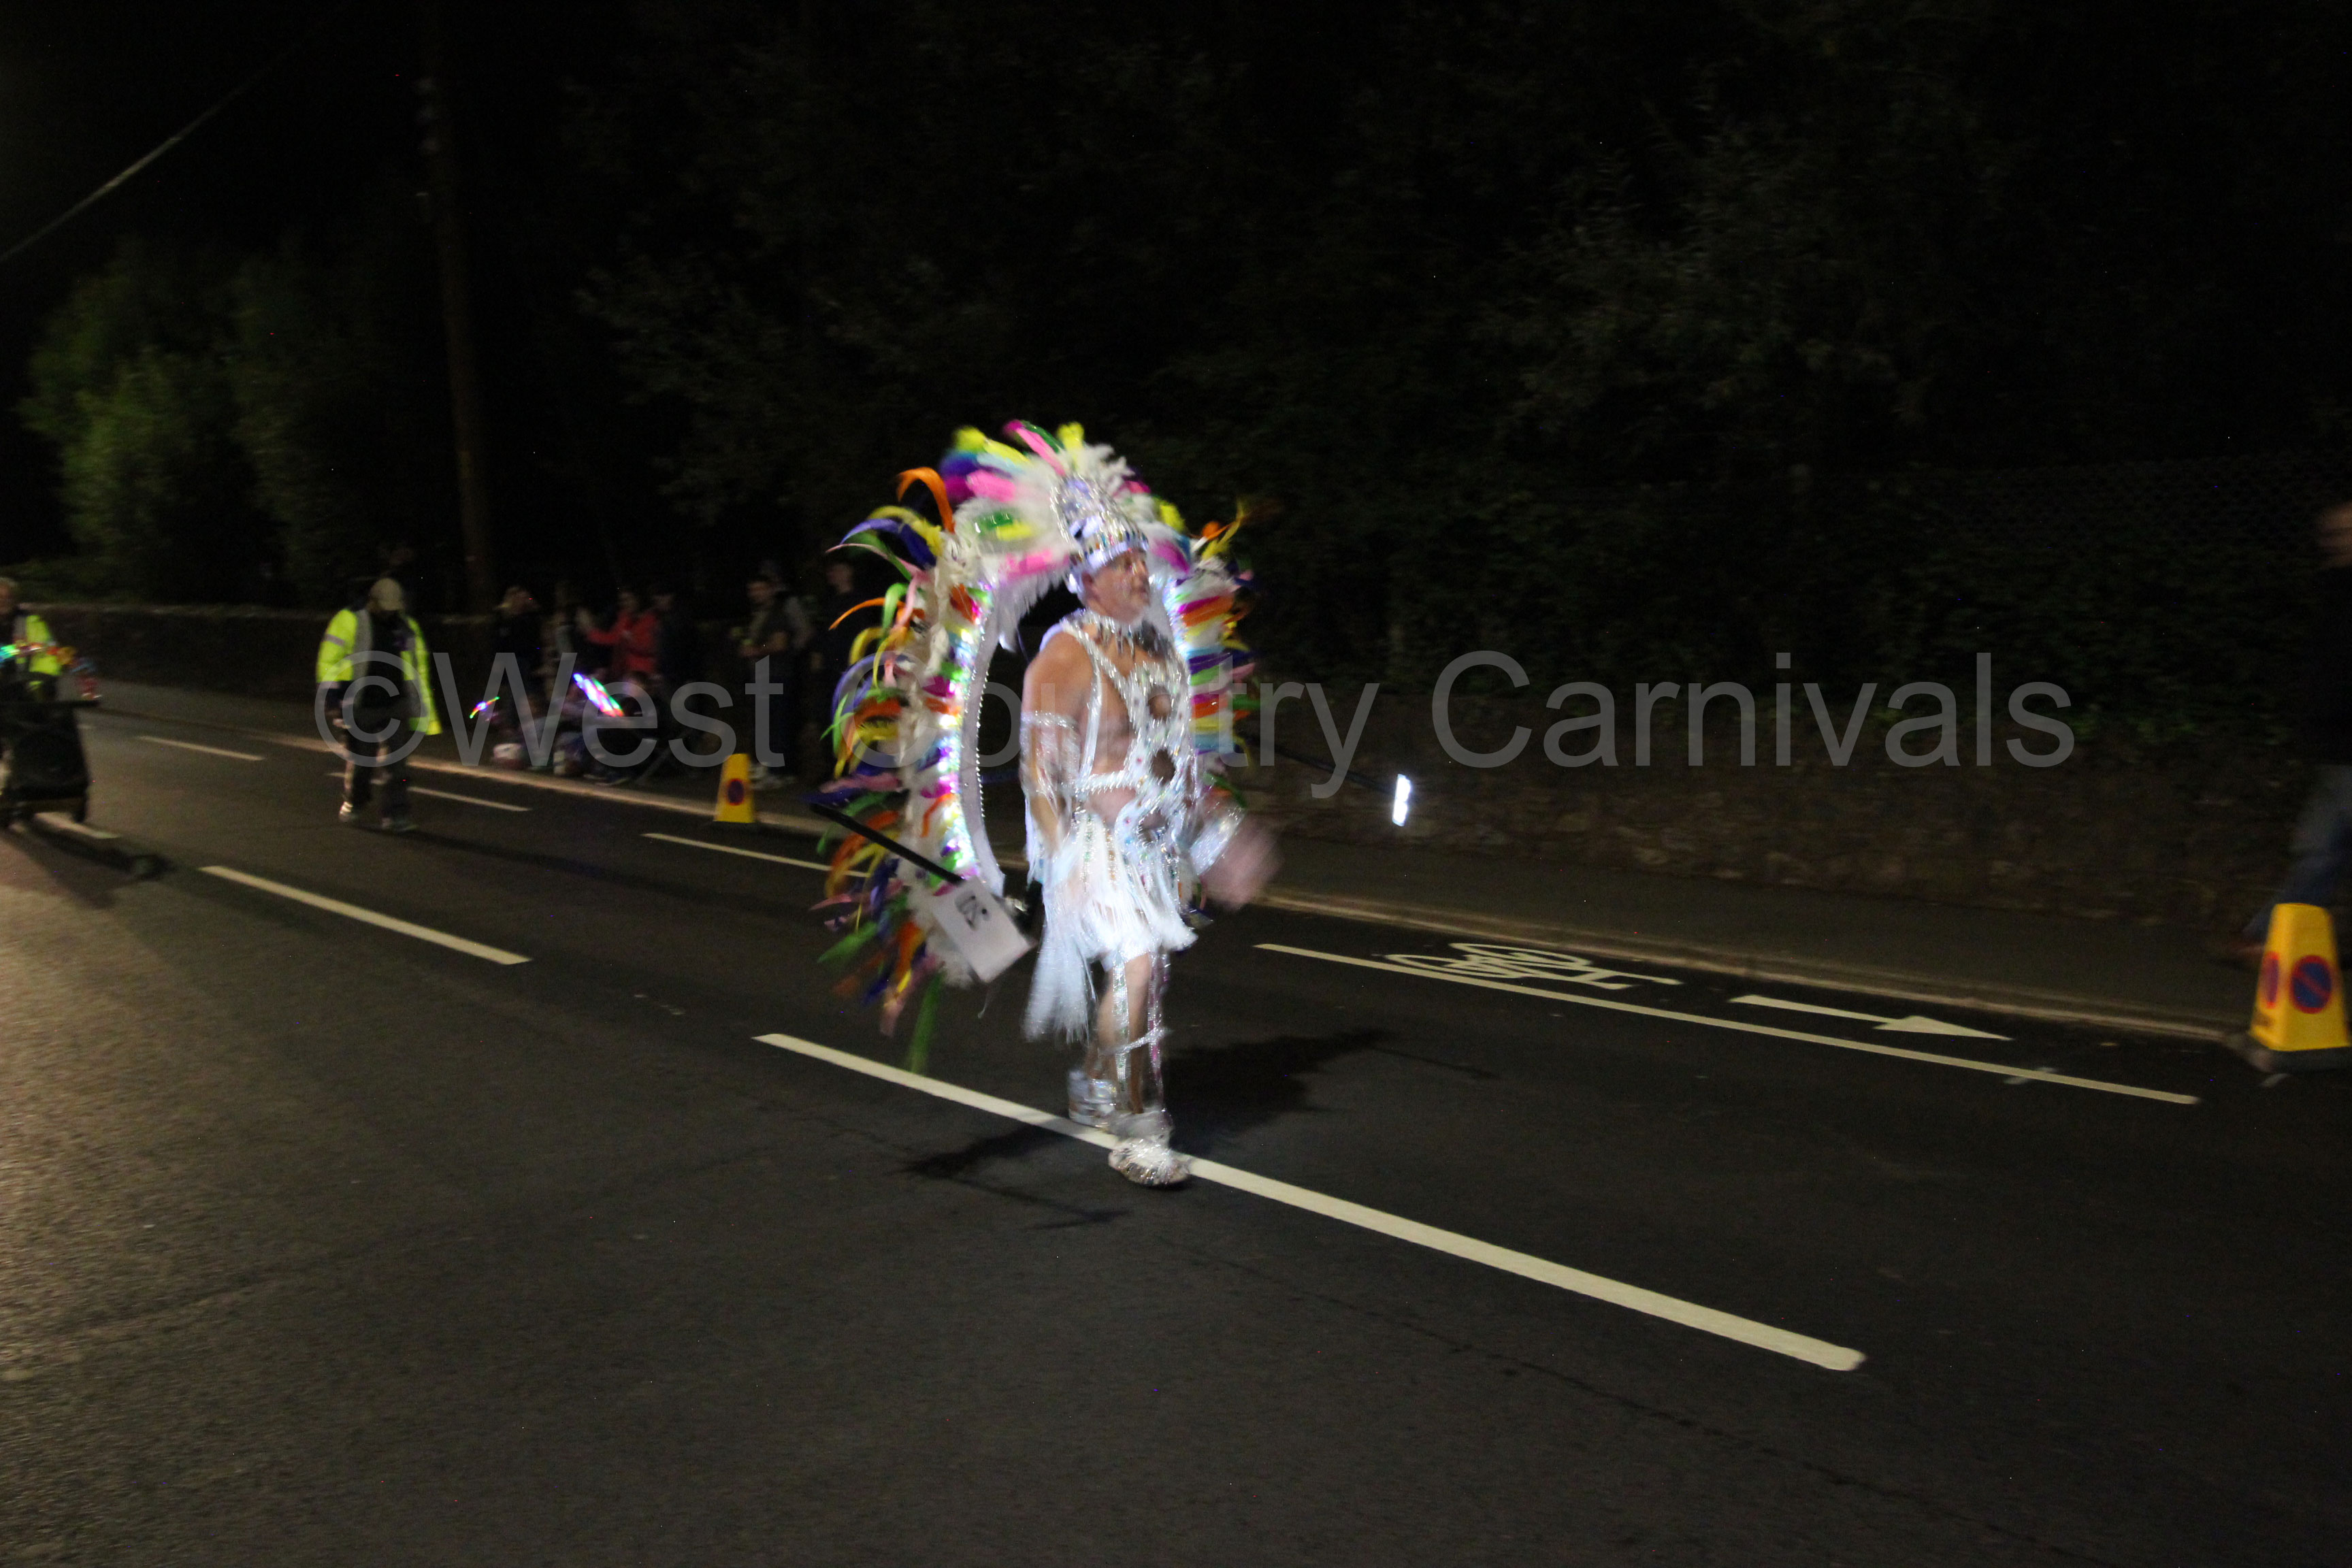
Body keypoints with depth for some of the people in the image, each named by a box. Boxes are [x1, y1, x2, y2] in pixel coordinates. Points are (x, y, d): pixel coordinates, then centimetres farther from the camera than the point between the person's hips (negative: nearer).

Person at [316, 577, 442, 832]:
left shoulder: (407, 627, 9)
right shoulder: (350, 621, -3)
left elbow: (419, 667, 16)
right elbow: (329, 658, -3)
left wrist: (424, 709, 15)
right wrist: (330, 692, -11)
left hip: (396, 705, 2)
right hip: (360, 708, -2)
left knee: (396, 760, -8)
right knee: (359, 761, 9)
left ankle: (396, 816, -8)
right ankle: (354, 803, 34)